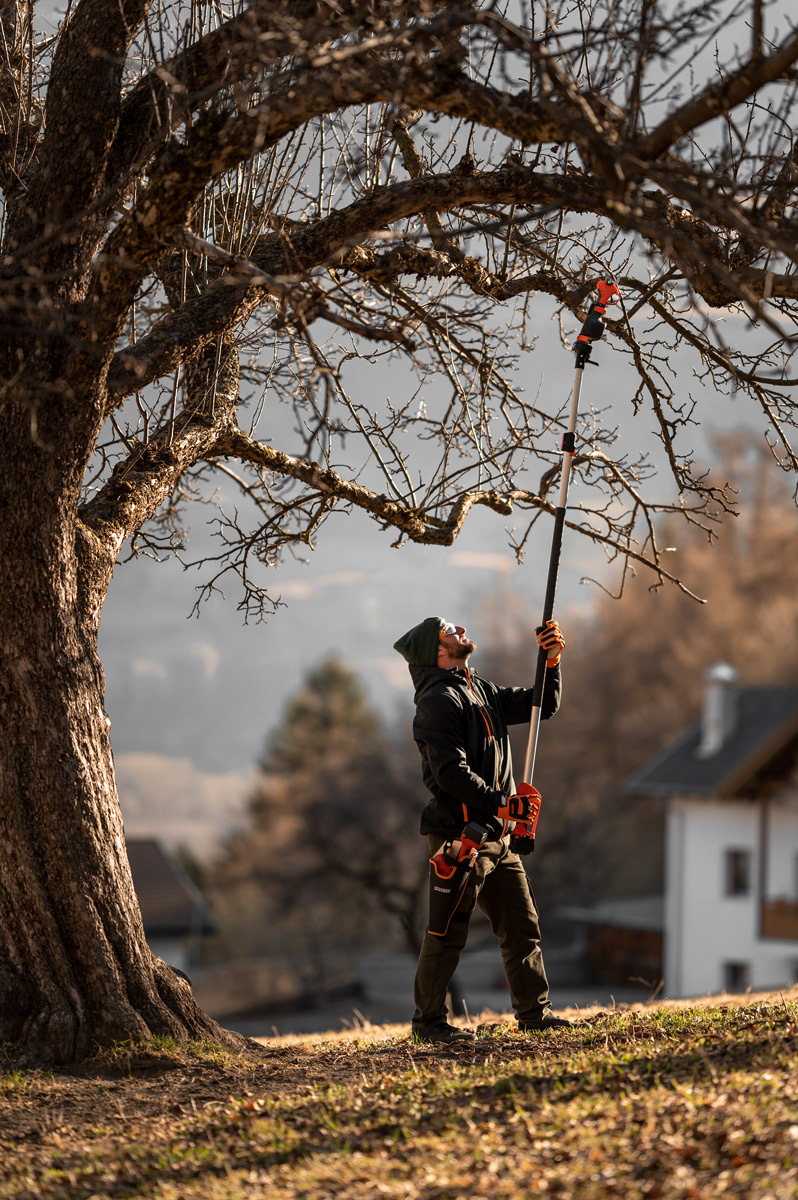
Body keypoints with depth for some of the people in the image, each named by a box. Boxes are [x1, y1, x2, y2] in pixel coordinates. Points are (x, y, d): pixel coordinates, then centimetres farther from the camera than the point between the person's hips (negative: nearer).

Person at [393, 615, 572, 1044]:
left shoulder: (481, 690, 18)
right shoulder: (437, 700, -11)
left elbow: (542, 705, 26)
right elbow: (451, 772, -20)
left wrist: (551, 663, 10)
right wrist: (502, 804, -20)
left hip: (498, 836, 9)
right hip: (460, 833, -9)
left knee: (522, 925, 11)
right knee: (448, 932, -5)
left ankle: (534, 1011, 20)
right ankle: (428, 1022, 2)